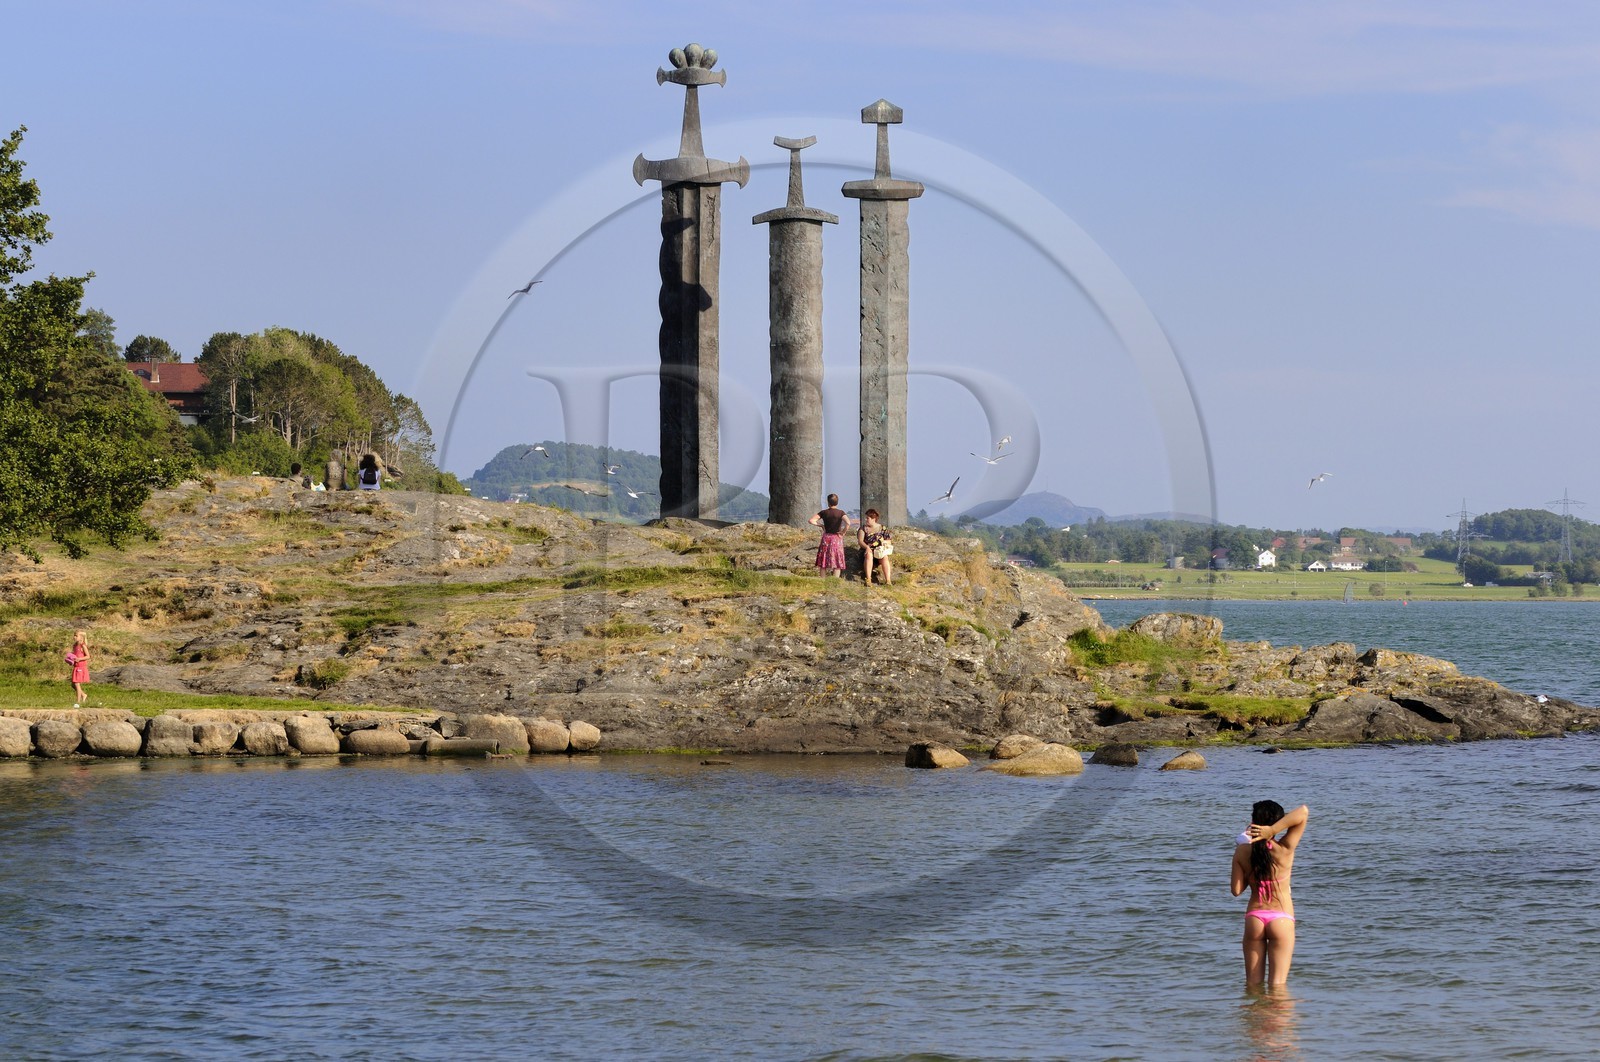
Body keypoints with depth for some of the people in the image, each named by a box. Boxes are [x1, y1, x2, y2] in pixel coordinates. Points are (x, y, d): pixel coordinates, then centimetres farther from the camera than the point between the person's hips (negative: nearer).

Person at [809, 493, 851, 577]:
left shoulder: (824, 512, -1)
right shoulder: (841, 513, -5)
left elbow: (811, 520, -5)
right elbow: (848, 523, -21)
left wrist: (820, 525, 6)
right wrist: (843, 533, -8)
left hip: (826, 538, 1)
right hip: (837, 539, -1)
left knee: (824, 562, 10)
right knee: (837, 564, 3)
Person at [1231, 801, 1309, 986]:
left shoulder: (1242, 852, -5)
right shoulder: (1284, 850, -11)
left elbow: (1236, 890, -2)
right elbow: (1303, 812, -17)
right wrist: (1272, 831, -22)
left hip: (1253, 918, 2)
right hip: (1281, 918, -2)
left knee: (1253, 983, 11)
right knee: (1277, 983, -1)